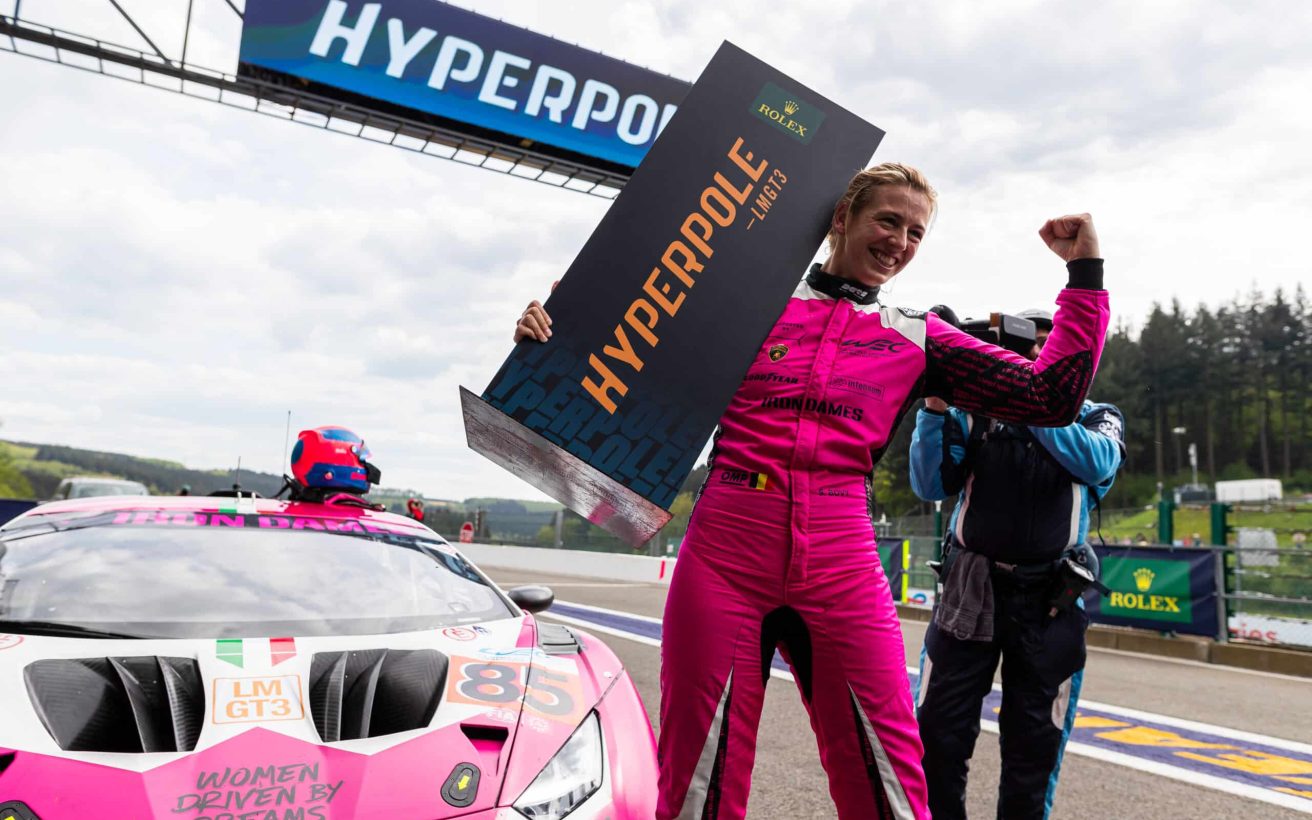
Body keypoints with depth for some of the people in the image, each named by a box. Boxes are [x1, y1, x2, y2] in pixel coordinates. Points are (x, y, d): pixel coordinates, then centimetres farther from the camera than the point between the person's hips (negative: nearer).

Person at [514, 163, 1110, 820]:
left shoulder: (916, 341, 14)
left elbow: (1052, 397, 11)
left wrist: (1085, 270, 11)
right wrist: (553, 334, -3)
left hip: (840, 562, 2)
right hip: (724, 549, -1)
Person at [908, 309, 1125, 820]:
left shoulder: (1097, 417, 8)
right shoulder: (976, 410, 6)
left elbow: (1095, 462, -15)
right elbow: (931, 486, -3)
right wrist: (935, 403, -14)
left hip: (1051, 598, 1)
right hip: (970, 587, 0)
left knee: (1034, 746, 10)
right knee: (937, 735, 0)